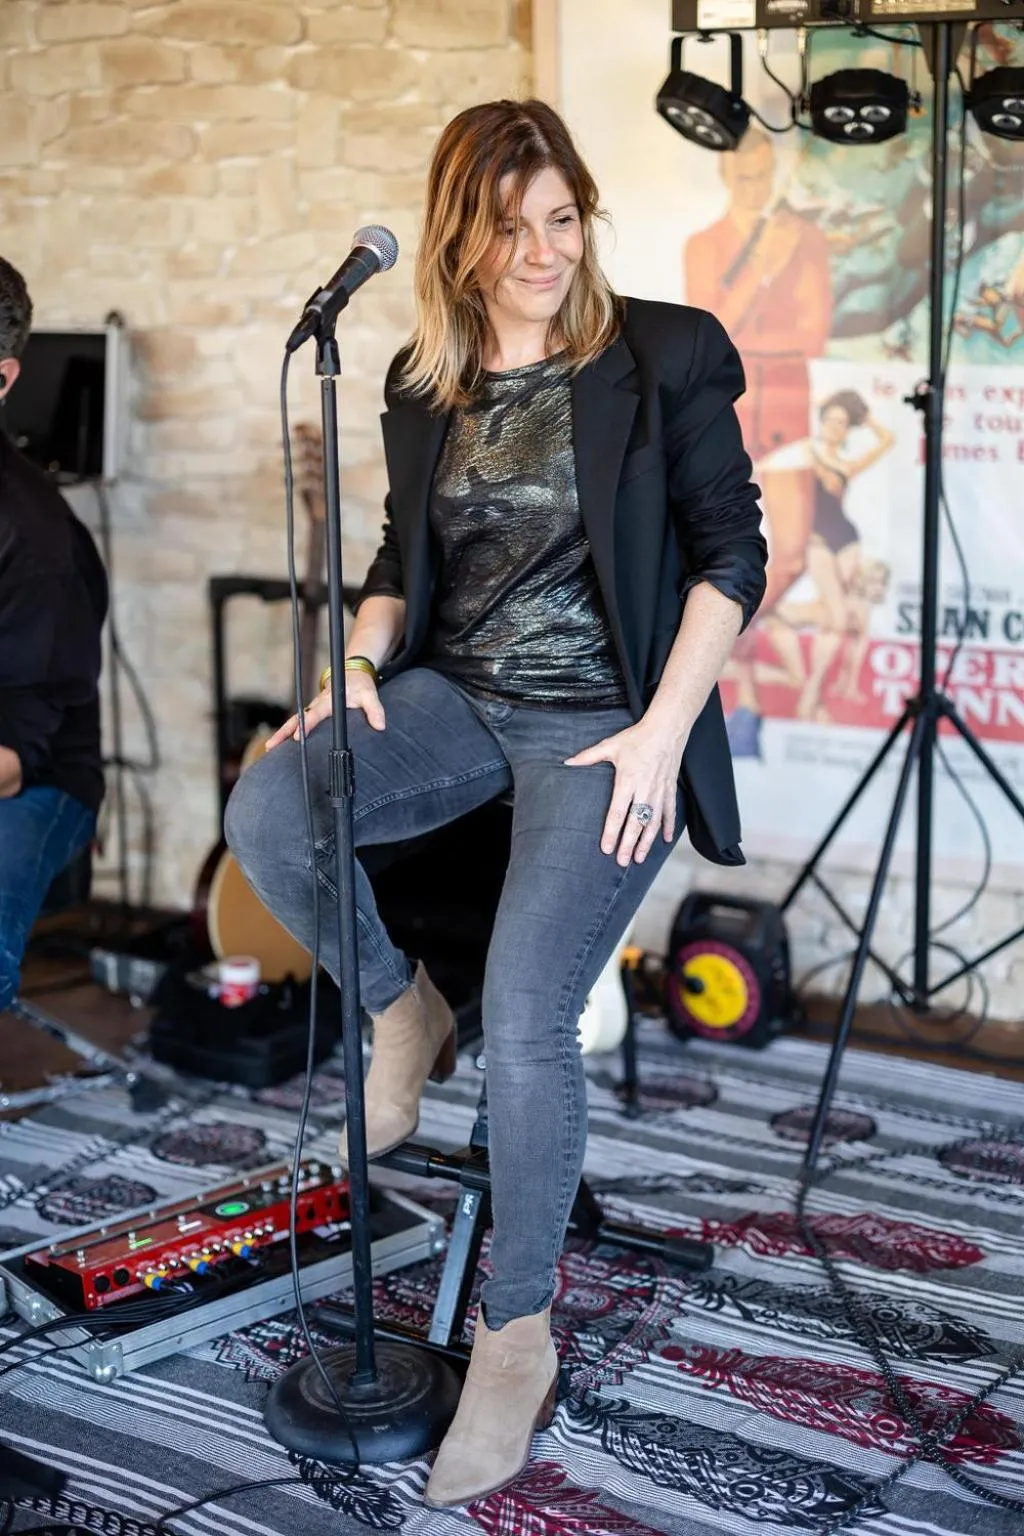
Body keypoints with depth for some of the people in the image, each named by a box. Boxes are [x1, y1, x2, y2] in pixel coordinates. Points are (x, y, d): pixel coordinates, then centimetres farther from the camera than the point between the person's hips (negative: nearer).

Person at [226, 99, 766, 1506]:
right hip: (457, 699, 5)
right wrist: (357, 663, -1)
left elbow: (732, 552, -4)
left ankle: (517, 1337, -1)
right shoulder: (424, 385, 10)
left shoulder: (664, 356, -4)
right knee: (265, 811, -23)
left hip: (604, 722, -5)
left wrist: (663, 733, -13)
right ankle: (400, 1009, 7)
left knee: (526, 1011, -21)